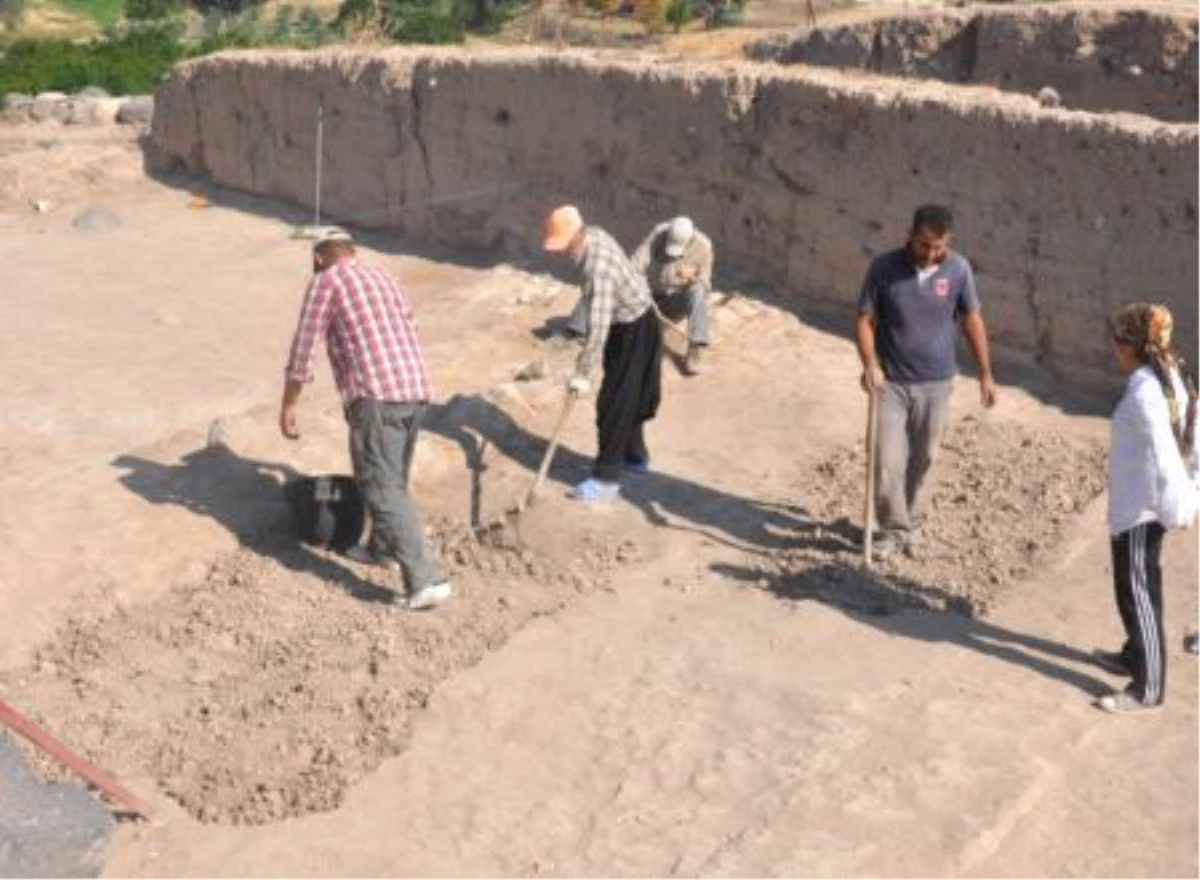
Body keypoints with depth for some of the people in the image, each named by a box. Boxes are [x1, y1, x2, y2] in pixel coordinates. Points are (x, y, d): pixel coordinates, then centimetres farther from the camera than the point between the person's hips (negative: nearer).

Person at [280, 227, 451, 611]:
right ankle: (384, 549, 42)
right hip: (416, 390, 8)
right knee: (392, 479, 25)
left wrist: (288, 406, 7)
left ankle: (427, 579, -17)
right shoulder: (384, 278, 24)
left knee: (384, 490, -8)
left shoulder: (326, 281, 4)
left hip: (376, 396, -8)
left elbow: (304, 347, 0)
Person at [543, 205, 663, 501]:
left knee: (613, 404, -5)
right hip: (629, 322, 9)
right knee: (628, 397, 22)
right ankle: (635, 455, 38)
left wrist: (581, 374, -30)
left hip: (634, 331, -9)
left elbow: (598, 328, -35)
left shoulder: (597, 269, -35)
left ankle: (606, 478, 3)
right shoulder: (594, 235, -6)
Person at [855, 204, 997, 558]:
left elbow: (972, 320, 3)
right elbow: (865, 319, -6)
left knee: (922, 459, 11)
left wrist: (985, 374, 5)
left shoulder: (958, 269, -6)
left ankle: (910, 525, 28)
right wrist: (870, 364, -21)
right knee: (888, 460, -5)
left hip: (936, 382, 1)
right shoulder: (884, 267, -11)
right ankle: (894, 530, 8)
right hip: (891, 382, -1)